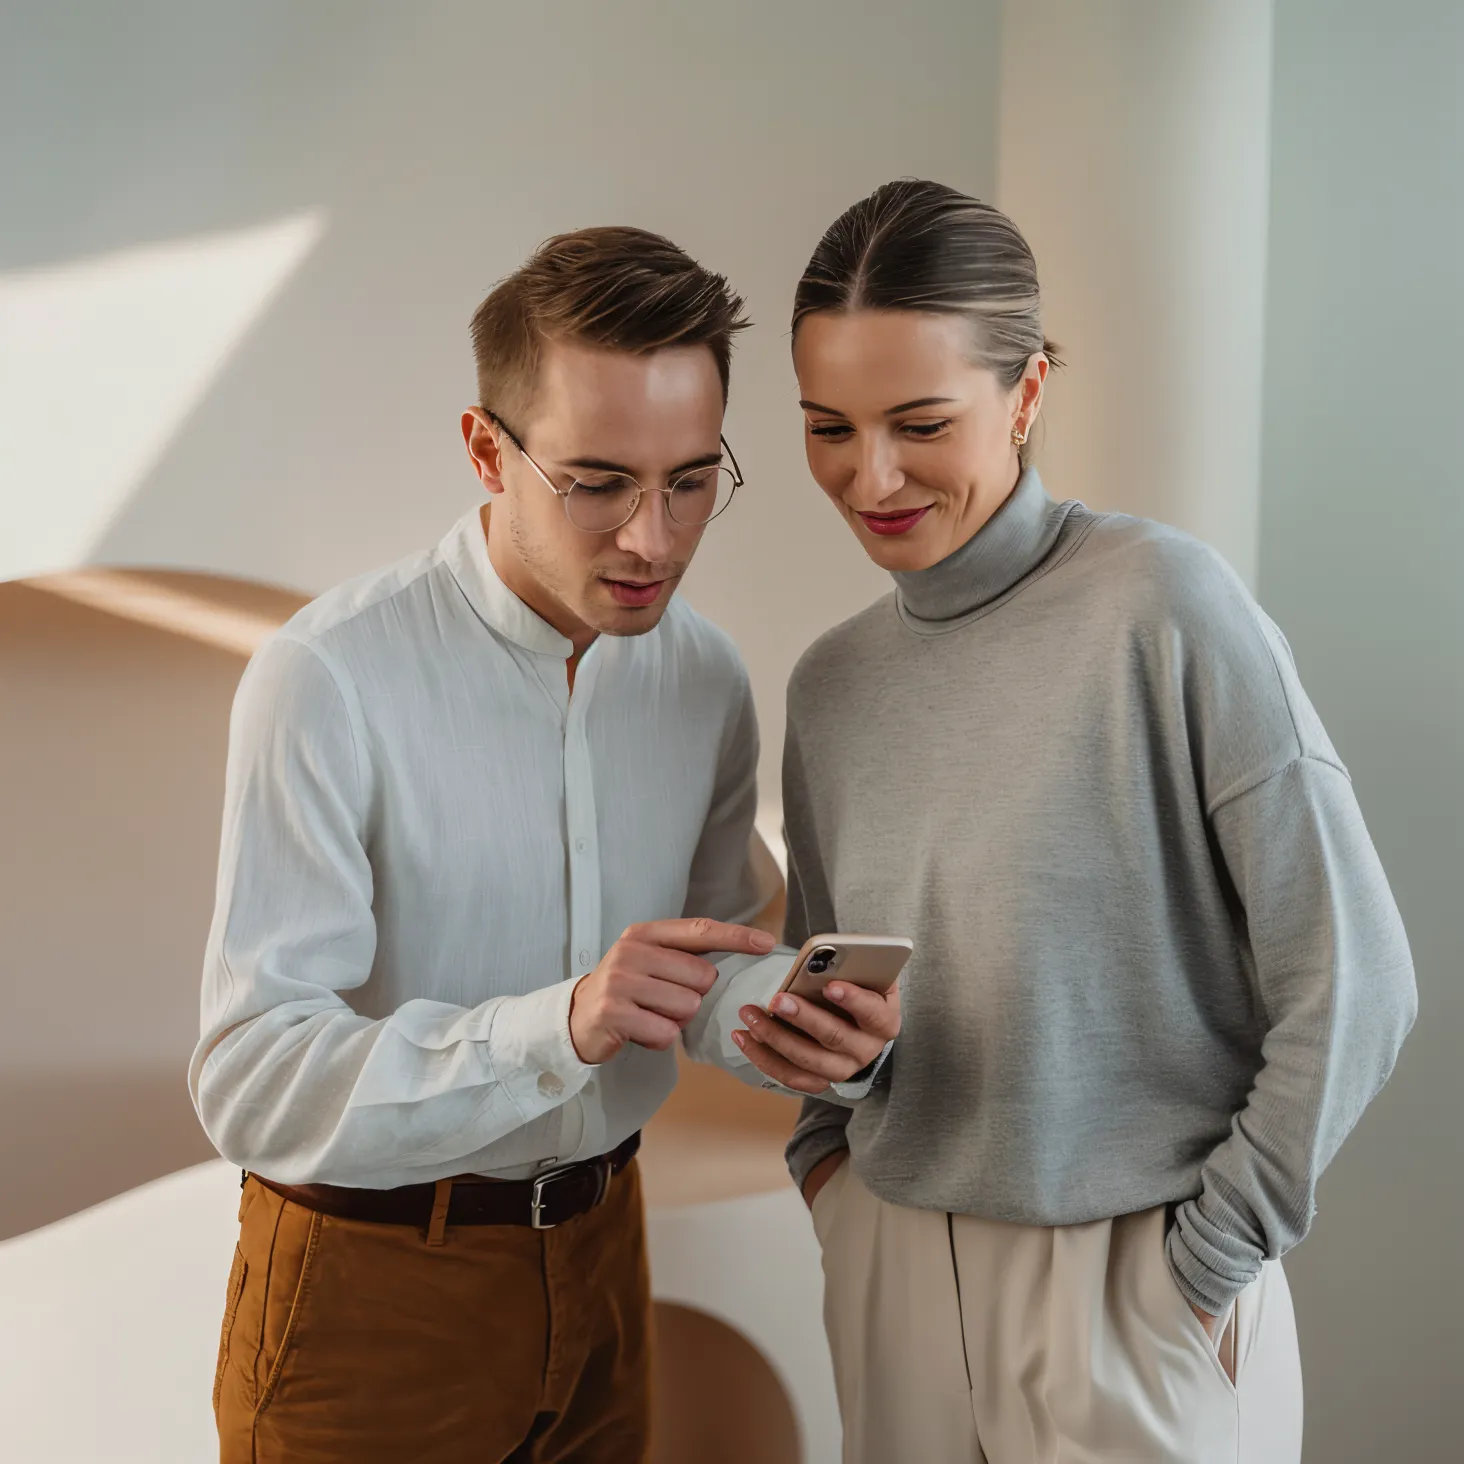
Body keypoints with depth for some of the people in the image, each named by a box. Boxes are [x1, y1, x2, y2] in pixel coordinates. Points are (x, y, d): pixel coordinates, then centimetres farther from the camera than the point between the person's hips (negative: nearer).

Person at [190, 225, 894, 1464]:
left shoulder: (707, 678, -4)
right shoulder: (329, 681, -23)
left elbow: (707, 974, 5)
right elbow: (252, 1083, -26)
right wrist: (556, 1027, -39)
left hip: (596, 1253, 5)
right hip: (370, 1280, -5)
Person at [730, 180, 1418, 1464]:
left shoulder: (1159, 603, -14)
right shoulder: (832, 682, 3)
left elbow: (1350, 984, -13)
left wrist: (1206, 1263, -9)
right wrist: (826, 1159, 0)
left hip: (1128, 1291, -4)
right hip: (891, 1274, 5)